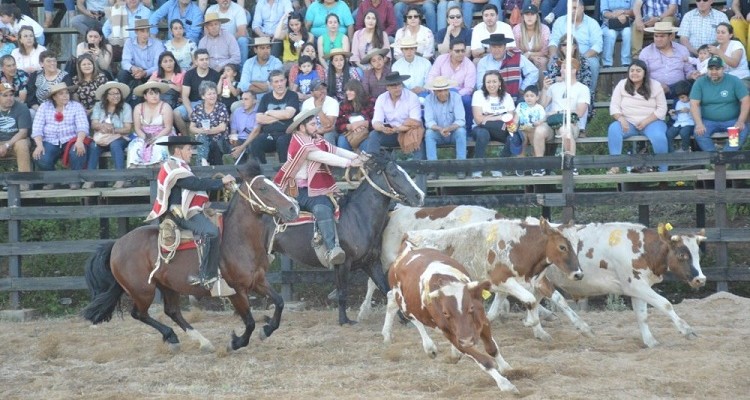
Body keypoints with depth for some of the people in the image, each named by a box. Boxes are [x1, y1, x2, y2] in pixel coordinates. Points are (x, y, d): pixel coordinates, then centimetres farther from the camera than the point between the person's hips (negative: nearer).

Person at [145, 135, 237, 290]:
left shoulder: (177, 166, 21)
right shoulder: (174, 168, -14)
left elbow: (195, 183, 17)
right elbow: (196, 184, -22)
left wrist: (219, 183, 6)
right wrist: (221, 182, -16)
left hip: (186, 211, 12)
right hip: (181, 213, -12)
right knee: (211, 232, -30)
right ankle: (207, 277, -31)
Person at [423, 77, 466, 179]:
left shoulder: (456, 97, -12)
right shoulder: (429, 100, -9)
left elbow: (460, 121, -20)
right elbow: (429, 122, -17)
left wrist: (449, 128, -40)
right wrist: (439, 129, -38)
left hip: (454, 132, -1)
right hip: (438, 134, 1)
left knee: (461, 131, -32)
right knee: (429, 133, -29)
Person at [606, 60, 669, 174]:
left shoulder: (655, 86, 2)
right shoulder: (622, 85, 7)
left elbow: (662, 109, -1)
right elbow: (614, 106, 2)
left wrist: (646, 121, -15)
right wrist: (621, 119, -18)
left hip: (651, 122, -2)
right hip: (628, 123, 2)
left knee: (659, 137, -34)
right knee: (613, 129, -31)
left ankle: (663, 170, -22)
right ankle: (615, 166, -31)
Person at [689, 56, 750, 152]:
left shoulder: (734, 81, -1)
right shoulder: (700, 83, 0)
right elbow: (694, 104, -7)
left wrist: (741, 121, -20)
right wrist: (699, 123, -24)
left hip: (731, 121, 0)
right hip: (708, 121, 0)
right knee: (699, 133, -31)